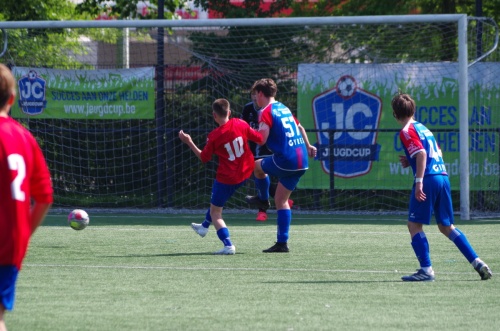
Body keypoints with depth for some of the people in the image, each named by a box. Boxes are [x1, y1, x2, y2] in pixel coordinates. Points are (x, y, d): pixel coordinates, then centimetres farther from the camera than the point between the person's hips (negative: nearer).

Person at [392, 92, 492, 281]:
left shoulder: (407, 132, -4)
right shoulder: (423, 128, 21)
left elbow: (422, 154, -18)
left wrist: (419, 181, -22)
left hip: (429, 179, -8)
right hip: (443, 176, 8)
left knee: (414, 224, -1)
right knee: (446, 226, 16)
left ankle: (426, 269, -10)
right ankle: (477, 263, 9)